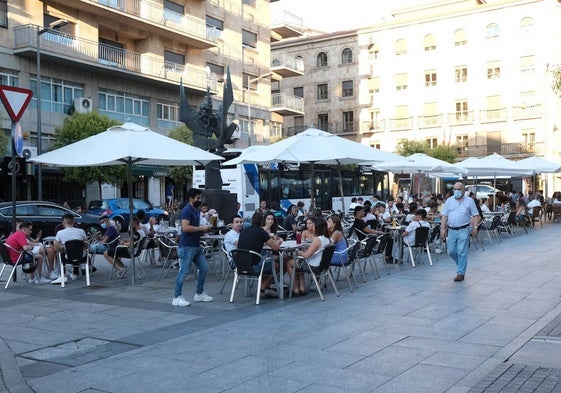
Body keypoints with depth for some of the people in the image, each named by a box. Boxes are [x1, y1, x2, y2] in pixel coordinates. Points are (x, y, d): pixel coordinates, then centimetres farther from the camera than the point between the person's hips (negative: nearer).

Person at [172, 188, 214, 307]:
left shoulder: (196, 210, 16)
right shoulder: (187, 210, -14)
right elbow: (185, 228, -25)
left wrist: (205, 229, 7)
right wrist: (201, 228, -18)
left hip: (197, 246, 10)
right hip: (187, 247, -10)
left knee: (204, 268, 12)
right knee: (184, 272, -6)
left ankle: (199, 294, 24)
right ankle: (177, 298, 2)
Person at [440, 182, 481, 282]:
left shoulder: (469, 201, 3)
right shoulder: (449, 201, 9)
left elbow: (475, 216, 2)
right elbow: (444, 216, 6)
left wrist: (475, 227, -8)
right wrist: (443, 228, -1)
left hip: (463, 230, -3)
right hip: (451, 230, 3)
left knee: (462, 252, -4)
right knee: (451, 251, 6)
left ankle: (460, 273, 4)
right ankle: (461, 264, 32)